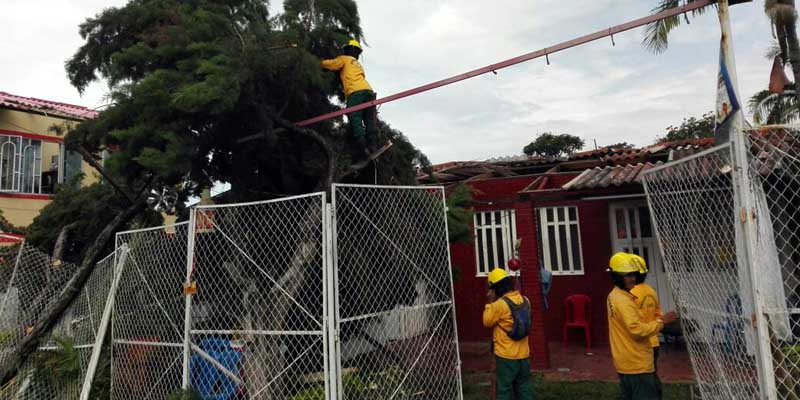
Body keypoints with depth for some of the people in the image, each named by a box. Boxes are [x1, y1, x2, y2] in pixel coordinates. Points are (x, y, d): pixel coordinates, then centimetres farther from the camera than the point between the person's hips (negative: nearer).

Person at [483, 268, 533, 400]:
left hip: (506, 355, -6)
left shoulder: (500, 304, -19)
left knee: (504, 389, 3)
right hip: (523, 354, 6)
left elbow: (487, 322, -6)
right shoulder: (525, 300, 1)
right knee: (524, 387, 15)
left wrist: (489, 303, -1)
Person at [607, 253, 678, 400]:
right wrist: (661, 321, -18)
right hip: (636, 362, -10)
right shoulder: (623, 301, -21)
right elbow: (637, 330, -25)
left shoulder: (614, 296, 11)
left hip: (626, 361, 10)